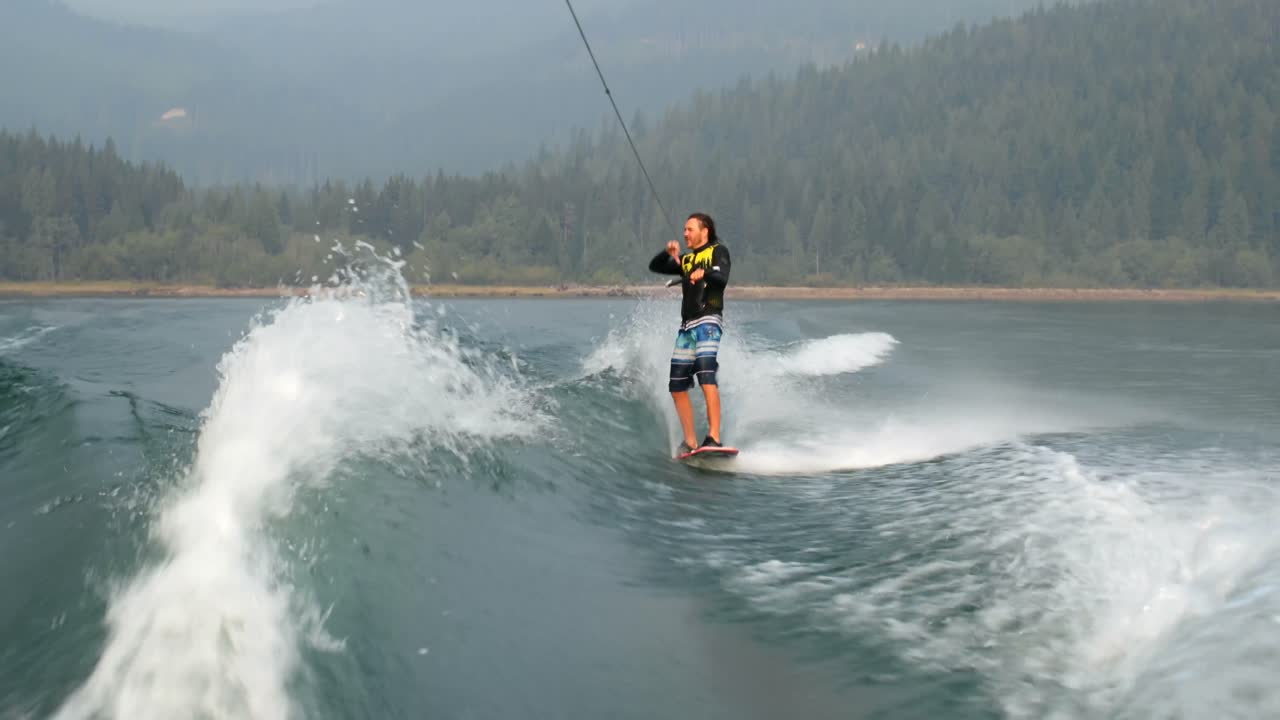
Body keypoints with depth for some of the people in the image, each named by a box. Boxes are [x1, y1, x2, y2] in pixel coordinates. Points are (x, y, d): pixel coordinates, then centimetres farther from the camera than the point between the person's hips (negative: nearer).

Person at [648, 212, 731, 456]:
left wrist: (705, 273, -33)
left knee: (706, 376, -23)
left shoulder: (718, 251, 5)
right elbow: (654, 266, 22)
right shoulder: (686, 260, 24)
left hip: (708, 321, -7)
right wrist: (668, 253, 3)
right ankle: (690, 442, 8)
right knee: (677, 387, 2)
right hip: (687, 326, 7)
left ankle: (714, 438, -31)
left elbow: (722, 278, -12)